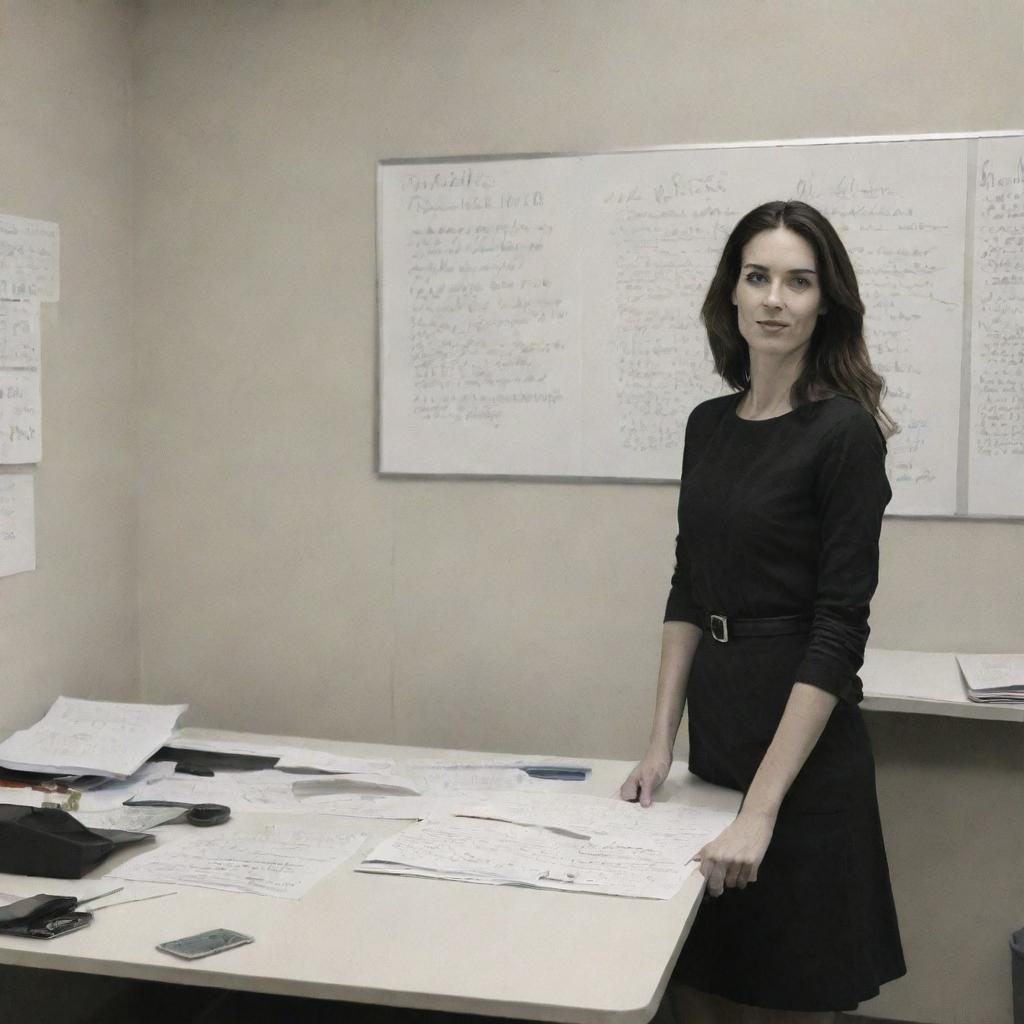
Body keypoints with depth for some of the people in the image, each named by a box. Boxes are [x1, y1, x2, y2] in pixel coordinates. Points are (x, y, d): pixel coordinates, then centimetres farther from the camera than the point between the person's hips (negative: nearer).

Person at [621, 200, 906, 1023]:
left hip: (803, 747, -7)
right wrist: (662, 740, 4)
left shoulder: (845, 431, -14)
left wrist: (762, 808, -23)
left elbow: (839, 628, -19)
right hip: (716, 726, 7)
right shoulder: (709, 424, 7)